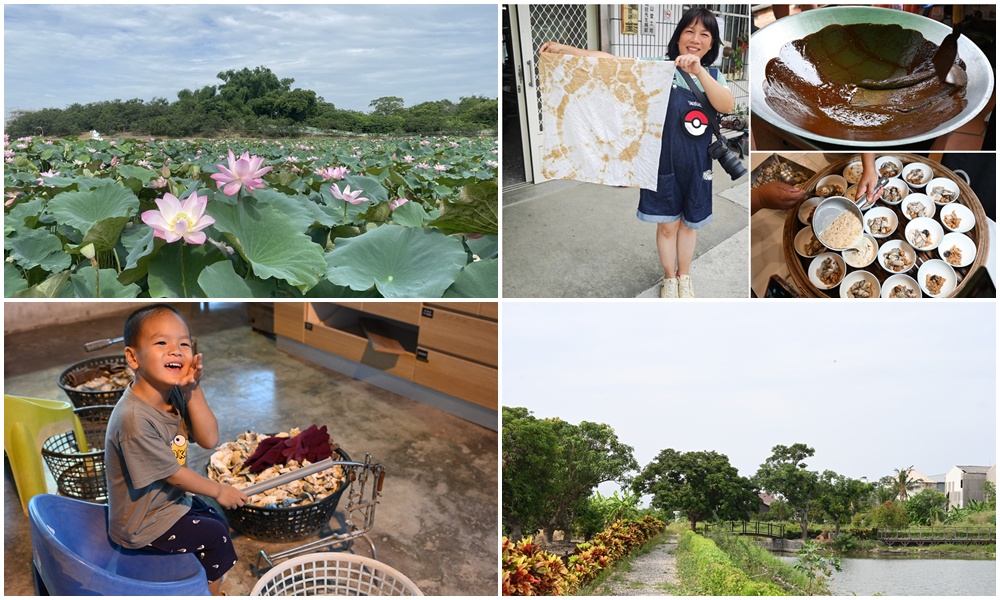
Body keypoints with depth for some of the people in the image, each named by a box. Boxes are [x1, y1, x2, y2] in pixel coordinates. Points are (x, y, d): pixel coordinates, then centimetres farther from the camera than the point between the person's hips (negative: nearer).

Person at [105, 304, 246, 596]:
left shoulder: (174, 394, -9)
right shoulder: (134, 418, -34)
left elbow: (209, 439, -12)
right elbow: (175, 474, -24)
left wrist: (193, 389, -24)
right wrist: (219, 490, -9)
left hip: (169, 498, 8)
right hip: (142, 523, -8)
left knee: (218, 522, 20)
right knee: (215, 536, 1)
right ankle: (210, 590, 26)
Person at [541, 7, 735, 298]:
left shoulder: (712, 76, -1)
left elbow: (727, 105, -22)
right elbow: (610, 61, -16)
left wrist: (699, 71, -37)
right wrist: (563, 49, -24)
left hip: (696, 166, 2)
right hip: (662, 163, -2)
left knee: (688, 224, 17)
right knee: (667, 225, 11)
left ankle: (684, 276, 39)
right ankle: (669, 279, 34)